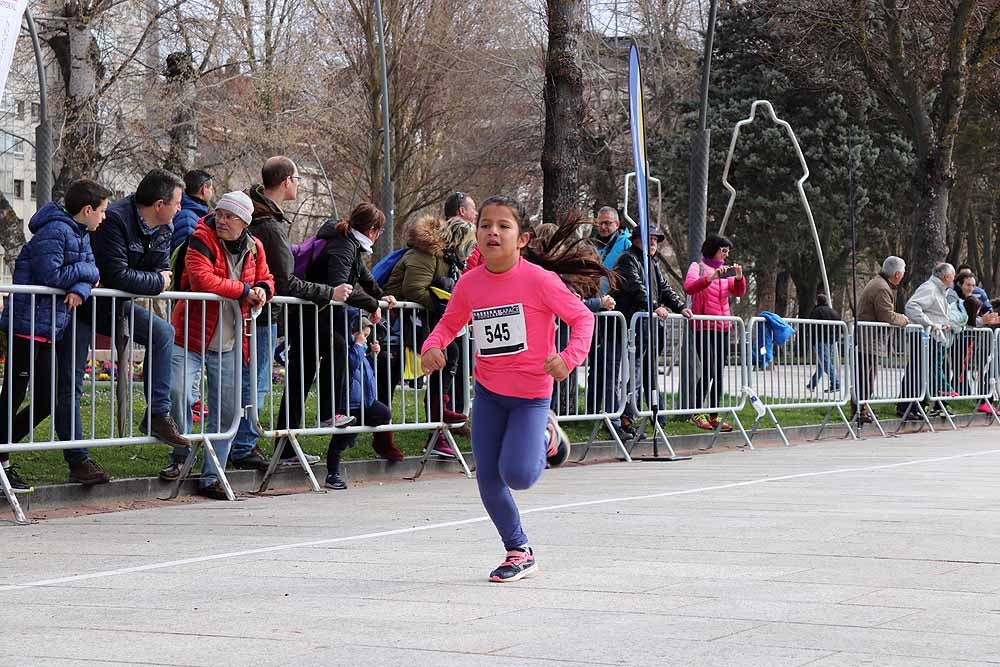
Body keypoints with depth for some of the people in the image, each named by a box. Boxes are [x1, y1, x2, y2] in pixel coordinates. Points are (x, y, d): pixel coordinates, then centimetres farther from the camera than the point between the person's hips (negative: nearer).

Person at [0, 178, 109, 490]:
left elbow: (89, 271, 9)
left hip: (50, 330, 10)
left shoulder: (80, 234, 15)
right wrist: (88, 272, -8)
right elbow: (50, 275, -23)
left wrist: (81, 288, -14)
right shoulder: (55, 231, -15)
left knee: (45, 401, 12)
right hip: (29, 326, -10)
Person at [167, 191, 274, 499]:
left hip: (230, 344, 5)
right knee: (177, 390, -23)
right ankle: (182, 456, 0)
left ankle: (210, 477, 15)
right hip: (191, 335, -5)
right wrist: (244, 290, -17)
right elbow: (202, 280, -23)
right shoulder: (202, 240, -9)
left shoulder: (254, 248, 8)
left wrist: (263, 289, -2)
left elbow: (265, 278, 23)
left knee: (227, 410, 5)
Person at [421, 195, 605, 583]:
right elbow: (449, 323, 12)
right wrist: (432, 347, -9)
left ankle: (546, 437, 20)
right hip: (488, 392, 4)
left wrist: (569, 357, -26)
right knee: (487, 479, 3)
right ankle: (519, 553, 22)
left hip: (531, 394, -4)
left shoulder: (539, 279, -16)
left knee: (518, 475, -15)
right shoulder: (469, 283, -3)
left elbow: (582, 317, -10)